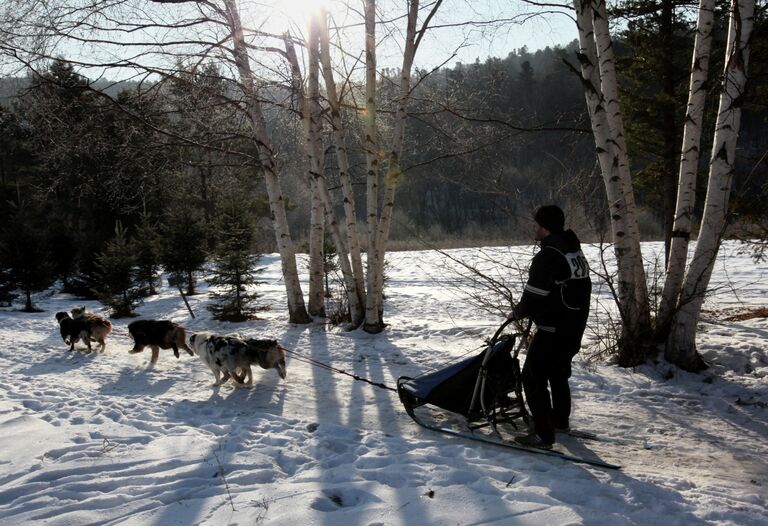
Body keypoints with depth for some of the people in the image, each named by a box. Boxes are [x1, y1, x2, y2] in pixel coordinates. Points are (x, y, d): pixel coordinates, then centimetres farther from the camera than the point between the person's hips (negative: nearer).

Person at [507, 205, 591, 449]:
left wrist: (517, 313, -1)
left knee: (533, 377, -2)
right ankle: (560, 420, 41)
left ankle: (543, 435, -1)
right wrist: (528, 310, 18)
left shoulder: (547, 256, -21)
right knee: (559, 373, 26)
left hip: (553, 330, -10)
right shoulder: (575, 251, 10)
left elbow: (534, 296, -20)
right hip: (576, 327, 10)